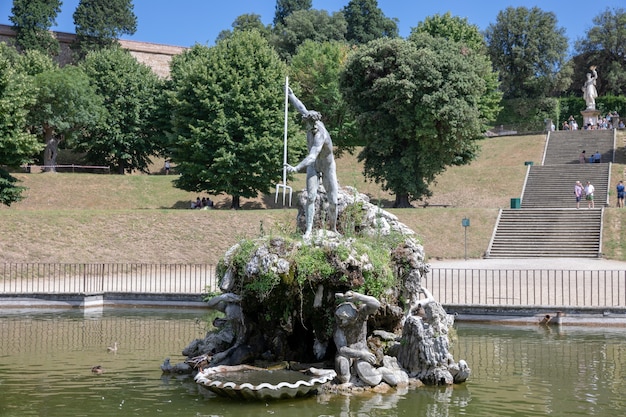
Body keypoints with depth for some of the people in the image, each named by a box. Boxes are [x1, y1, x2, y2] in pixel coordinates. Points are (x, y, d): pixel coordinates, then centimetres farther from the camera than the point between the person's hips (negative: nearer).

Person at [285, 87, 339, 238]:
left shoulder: (320, 136, -36)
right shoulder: (312, 123, -19)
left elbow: (312, 156, -50)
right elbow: (302, 109, 2)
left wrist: (296, 168, -64)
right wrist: (290, 94, 10)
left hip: (328, 168, -4)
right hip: (313, 167, 5)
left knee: (333, 200, -1)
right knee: (311, 197, -12)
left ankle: (333, 228, 21)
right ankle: (309, 230, -15)